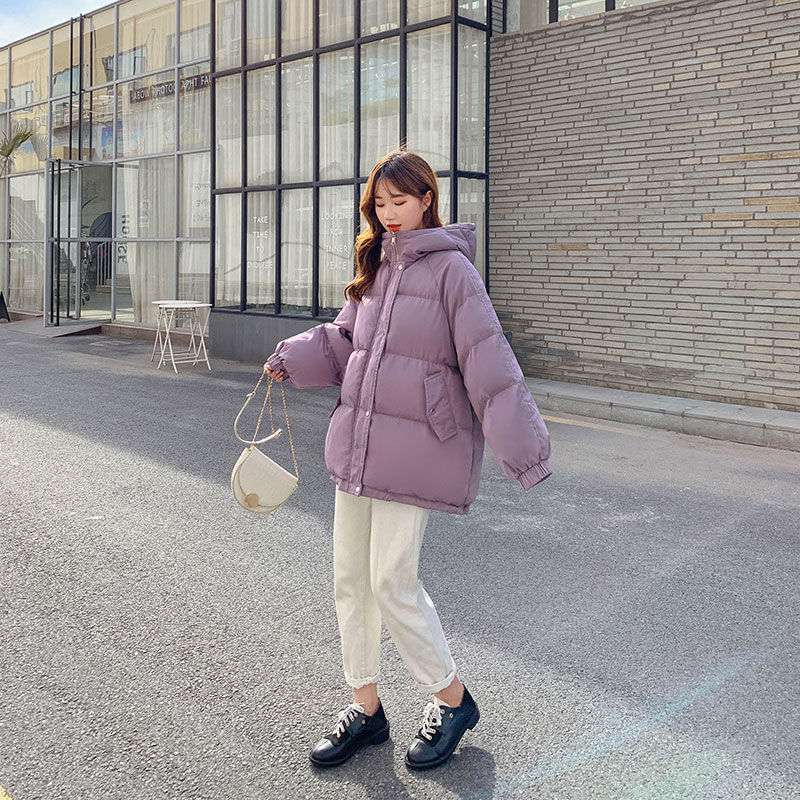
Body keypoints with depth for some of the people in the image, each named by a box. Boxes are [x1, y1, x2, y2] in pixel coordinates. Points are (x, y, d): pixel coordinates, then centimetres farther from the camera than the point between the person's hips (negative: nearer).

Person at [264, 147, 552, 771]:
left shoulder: (451, 268, -9)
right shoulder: (376, 268, 14)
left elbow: (487, 358, -15)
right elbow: (343, 339, 16)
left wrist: (521, 446, -19)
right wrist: (292, 357, -1)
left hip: (416, 448, -8)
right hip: (358, 442, 8)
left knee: (393, 581, -4)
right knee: (352, 578, 11)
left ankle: (452, 701, 19)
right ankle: (366, 709, 28)